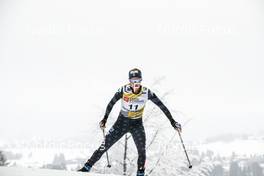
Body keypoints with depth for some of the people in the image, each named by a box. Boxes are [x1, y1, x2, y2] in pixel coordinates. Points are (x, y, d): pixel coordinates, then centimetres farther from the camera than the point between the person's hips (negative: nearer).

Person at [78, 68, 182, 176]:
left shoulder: (147, 93, -16)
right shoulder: (123, 90, -18)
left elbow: (162, 106, -8)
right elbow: (111, 103, -4)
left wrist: (172, 121, -7)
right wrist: (105, 119, -2)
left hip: (137, 124, 1)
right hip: (122, 122, -1)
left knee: (142, 151, -16)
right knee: (105, 145, -5)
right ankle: (87, 167, 3)